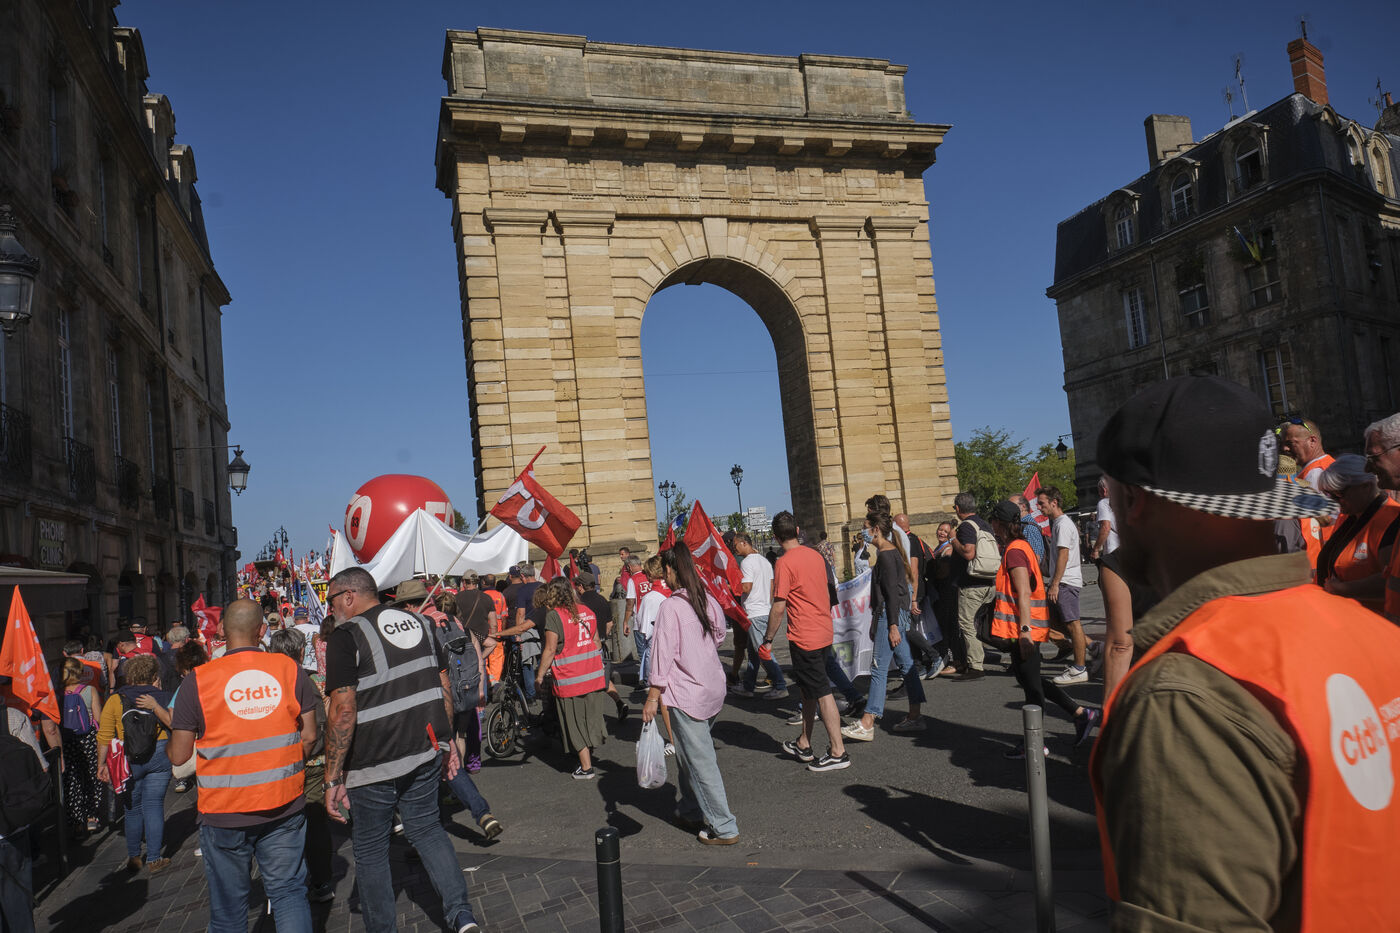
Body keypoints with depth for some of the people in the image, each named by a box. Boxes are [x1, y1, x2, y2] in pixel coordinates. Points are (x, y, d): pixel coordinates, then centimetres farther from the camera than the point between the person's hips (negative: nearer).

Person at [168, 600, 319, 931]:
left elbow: (179, 756, -5)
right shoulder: (290, 668, -5)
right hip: (285, 806, 1)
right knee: (288, 891, 12)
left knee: (228, 904, 15)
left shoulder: (197, 680, -10)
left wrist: (173, 726, 16)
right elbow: (309, 736, 0)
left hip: (224, 812, -1)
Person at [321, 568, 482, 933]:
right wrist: (447, 740, 19)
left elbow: (343, 710, -20)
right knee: (426, 828, 20)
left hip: (374, 763, -6)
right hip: (425, 751, 6)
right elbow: (444, 687, 11)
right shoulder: (417, 623, 7)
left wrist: (333, 779, -15)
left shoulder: (347, 636, -13)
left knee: (370, 849, 13)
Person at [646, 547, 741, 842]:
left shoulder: (671, 607, -17)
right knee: (689, 754, 22)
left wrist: (652, 698, -10)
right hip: (713, 688, 7)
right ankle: (691, 810, 34)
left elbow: (662, 655, -16)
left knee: (700, 761, 2)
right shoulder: (710, 602, 3)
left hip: (686, 693, -7)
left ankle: (724, 828, 8)